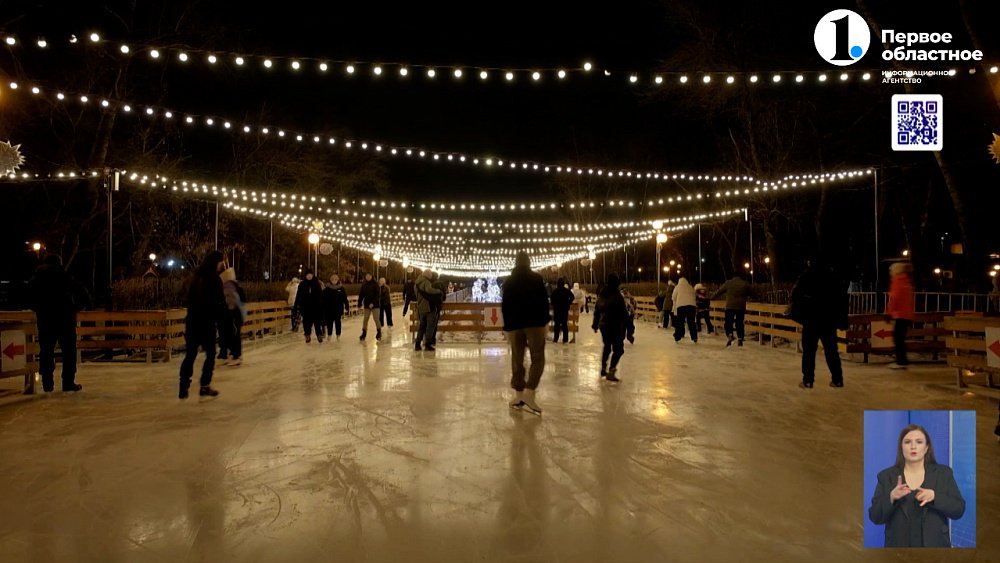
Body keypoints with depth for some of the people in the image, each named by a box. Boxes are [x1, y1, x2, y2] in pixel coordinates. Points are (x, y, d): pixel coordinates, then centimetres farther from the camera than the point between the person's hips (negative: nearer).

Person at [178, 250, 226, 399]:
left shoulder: (195, 278, 11)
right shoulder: (214, 279, -12)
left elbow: (188, 300, 17)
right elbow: (219, 303, -14)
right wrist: (221, 319, -4)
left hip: (192, 320, 7)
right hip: (207, 322, -6)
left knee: (190, 355, 9)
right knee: (210, 354, 6)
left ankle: (184, 388, 7)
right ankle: (205, 386, 5)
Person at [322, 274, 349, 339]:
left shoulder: (341, 289, 1)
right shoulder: (326, 289, 1)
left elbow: (345, 299, 2)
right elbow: (323, 300, 2)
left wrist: (347, 307, -3)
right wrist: (323, 309, -1)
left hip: (338, 309, 0)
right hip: (329, 310, 0)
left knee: (338, 322, 7)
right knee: (329, 323, 4)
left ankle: (338, 335, 17)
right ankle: (329, 335, 15)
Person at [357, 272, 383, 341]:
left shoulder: (375, 284, -8)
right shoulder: (364, 284, 4)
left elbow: (378, 294, -13)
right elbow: (361, 295, 6)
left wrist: (373, 303, -21)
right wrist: (359, 304, 0)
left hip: (375, 304, -4)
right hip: (367, 304, 4)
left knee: (376, 319, -2)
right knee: (365, 319, 5)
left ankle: (379, 333, 14)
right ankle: (364, 333, 13)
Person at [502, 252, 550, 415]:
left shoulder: (508, 282, 9)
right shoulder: (537, 278, 0)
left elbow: (504, 305, 9)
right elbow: (544, 301, -4)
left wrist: (507, 326, 13)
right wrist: (545, 321, 1)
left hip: (514, 324, 4)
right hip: (534, 322, -3)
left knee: (517, 360, 9)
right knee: (538, 358, -1)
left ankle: (519, 395, 11)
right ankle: (529, 393, -15)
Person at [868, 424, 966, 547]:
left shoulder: (943, 473, 3)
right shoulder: (886, 476, 0)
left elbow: (958, 510, -3)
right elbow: (875, 517, -4)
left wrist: (934, 496, -21)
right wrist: (891, 497, -22)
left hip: (934, 547, 0)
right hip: (900, 546, 0)